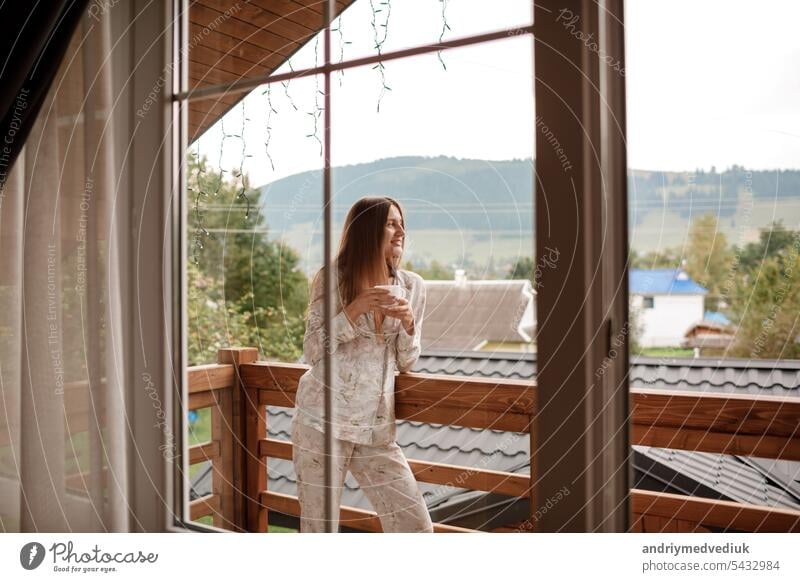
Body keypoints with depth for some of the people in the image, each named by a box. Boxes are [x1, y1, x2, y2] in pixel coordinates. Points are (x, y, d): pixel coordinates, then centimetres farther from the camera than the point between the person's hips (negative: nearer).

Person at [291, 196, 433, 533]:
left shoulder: (413, 286, 5)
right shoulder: (332, 277, -4)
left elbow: (406, 363, 10)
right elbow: (311, 352, -5)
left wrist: (408, 322, -10)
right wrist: (355, 310, -17)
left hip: (376, 427, 4)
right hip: (324, 420, -3)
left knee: (416, 526, 4)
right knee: (319, 528, 7)